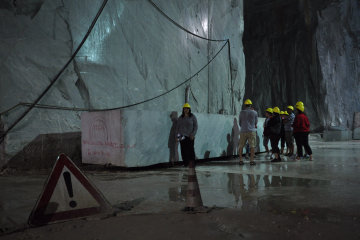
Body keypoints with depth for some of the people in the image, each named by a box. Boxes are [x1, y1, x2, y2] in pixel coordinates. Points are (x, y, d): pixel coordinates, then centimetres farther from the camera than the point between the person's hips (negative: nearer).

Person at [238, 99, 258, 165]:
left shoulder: (242, 112, 3)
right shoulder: (254, 112, 2)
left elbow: (240, 123, 10)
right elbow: (256, 122, 12)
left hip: (243, 131, 1)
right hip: (252, 131, -1)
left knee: (241, 146, 8)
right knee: (252, 146, 1)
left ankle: (240, 160, 6)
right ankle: (251, 160, -3)